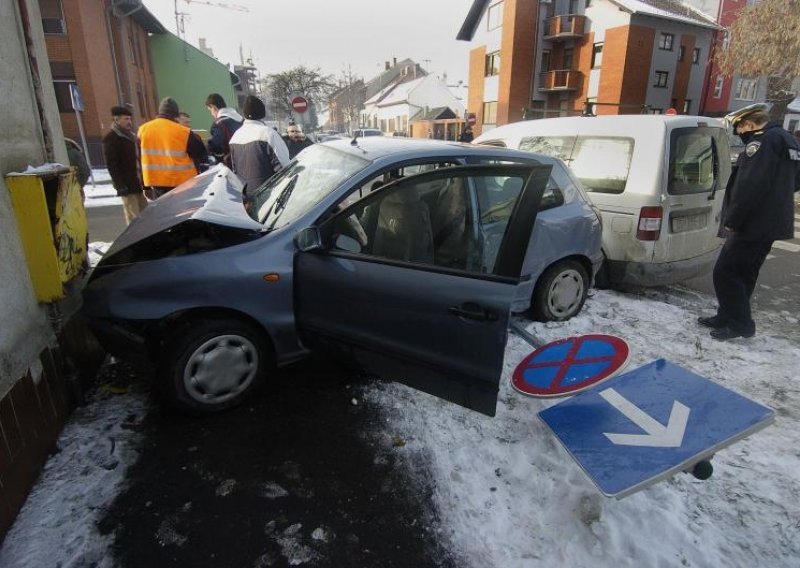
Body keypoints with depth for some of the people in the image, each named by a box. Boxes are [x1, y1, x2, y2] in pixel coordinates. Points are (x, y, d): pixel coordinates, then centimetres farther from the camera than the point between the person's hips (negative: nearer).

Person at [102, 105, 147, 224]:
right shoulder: (110, 138, -6)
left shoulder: (130, 136, 19)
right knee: (133, 219, -8)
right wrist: (121, 185, -19)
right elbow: (111, 165, -12)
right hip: (127, 185, -8)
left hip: (139, 183, 8)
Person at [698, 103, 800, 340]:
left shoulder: (761, 142, -17)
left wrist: (731, 220, -19)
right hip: (771, 223, 10)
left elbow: (747, 187, -24)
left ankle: (740, 323, 2)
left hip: (753, 225, -10)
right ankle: (727, 317, 26)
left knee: (725, 273, -3)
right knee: (744, 274, 16)